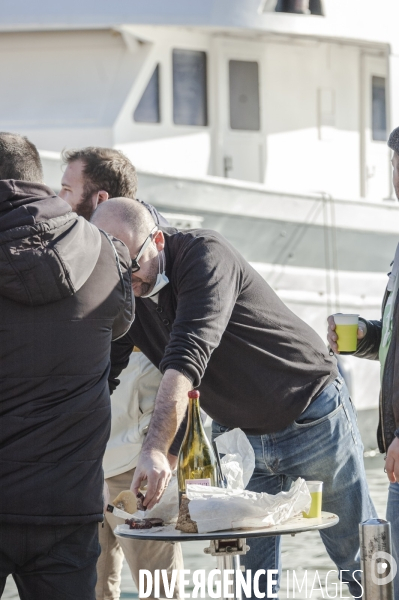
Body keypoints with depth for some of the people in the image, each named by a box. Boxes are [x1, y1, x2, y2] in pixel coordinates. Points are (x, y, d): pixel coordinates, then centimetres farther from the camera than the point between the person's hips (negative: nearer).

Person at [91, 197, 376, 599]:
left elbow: (188, 356, -38)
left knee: (360, 562, 3)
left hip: (313, 421, -6)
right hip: (238, 435, 6)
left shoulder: (203, 253, -26)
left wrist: (155, 449, -48)